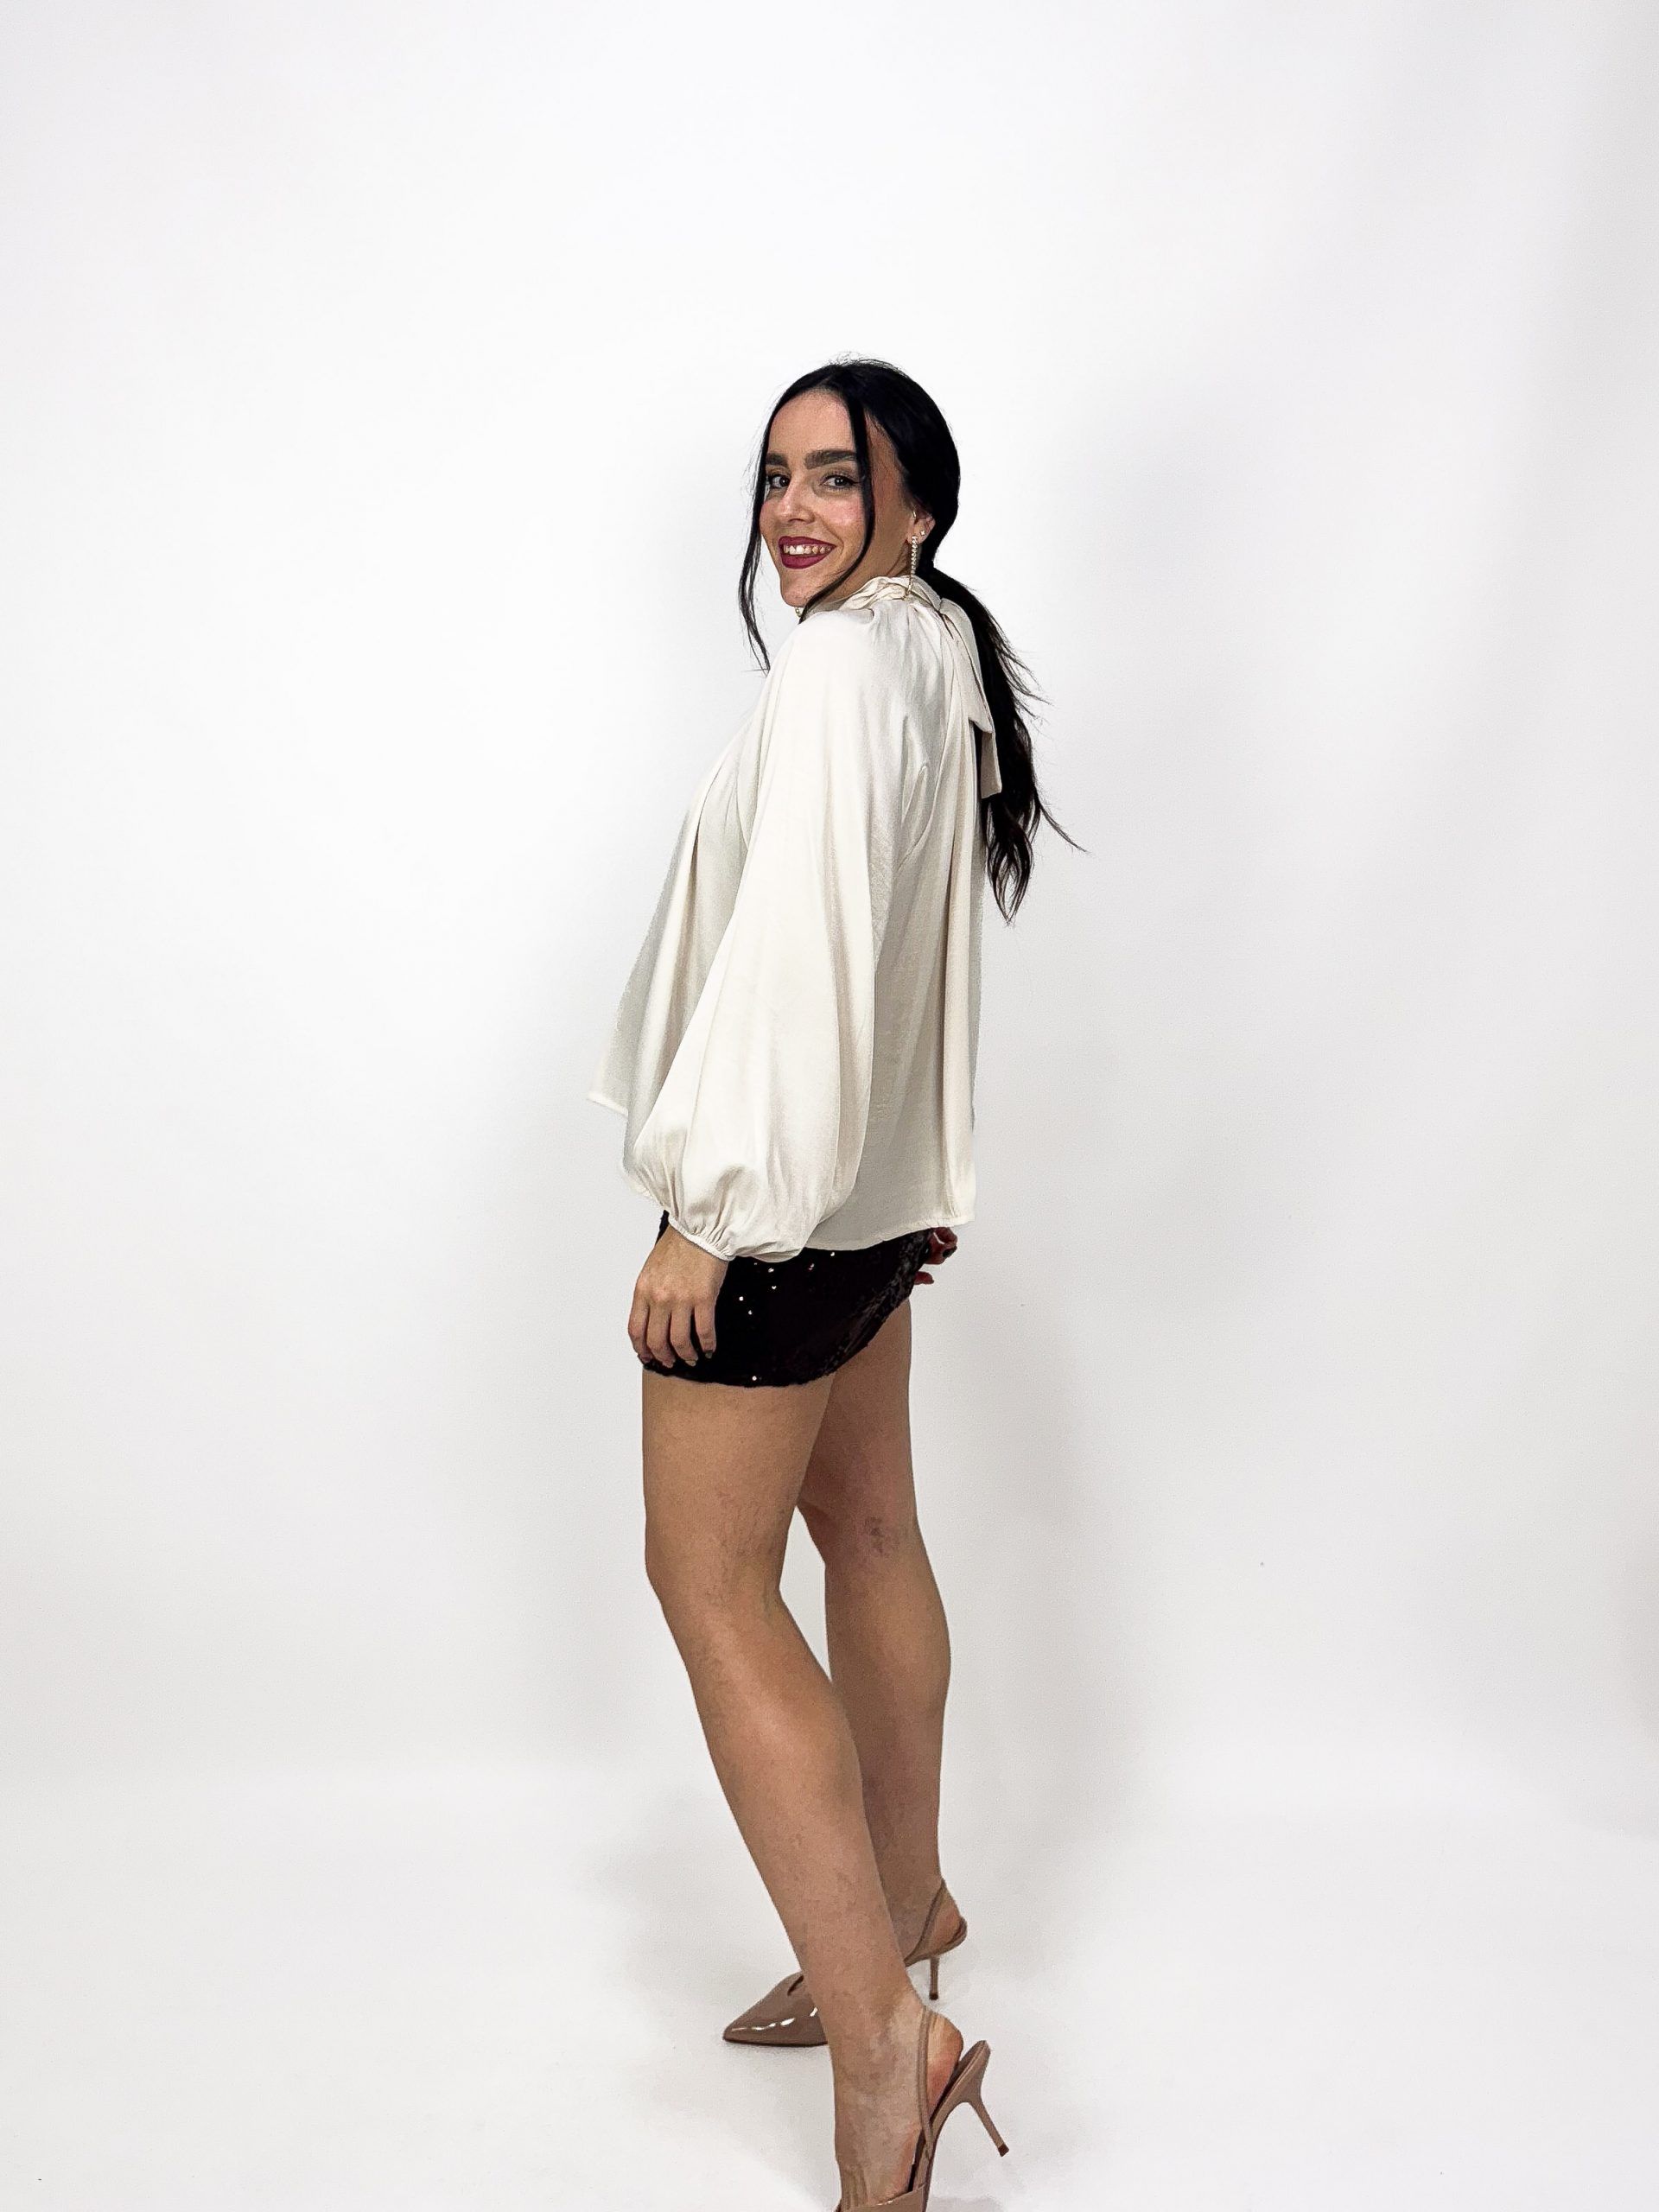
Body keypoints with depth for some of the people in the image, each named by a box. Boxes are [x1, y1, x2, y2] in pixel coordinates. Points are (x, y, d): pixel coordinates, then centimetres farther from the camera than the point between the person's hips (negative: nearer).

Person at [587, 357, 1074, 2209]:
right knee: (865, 1534, 17)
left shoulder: (844, 667, -16)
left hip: (784, 1185, -10)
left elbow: (800, 950, -25)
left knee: (709, 1581, -5)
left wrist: (706, 1211, -22)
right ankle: (904, 1913, 33)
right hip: (871, 1185, 10)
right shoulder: (944, 659, 15)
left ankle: (884, 2042, -4)